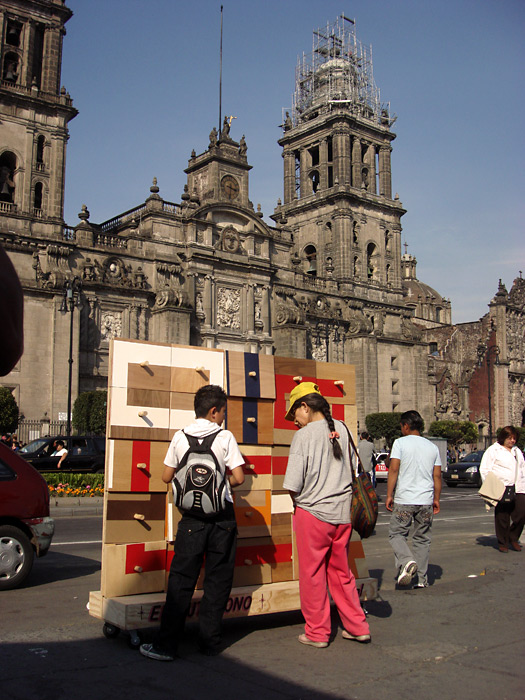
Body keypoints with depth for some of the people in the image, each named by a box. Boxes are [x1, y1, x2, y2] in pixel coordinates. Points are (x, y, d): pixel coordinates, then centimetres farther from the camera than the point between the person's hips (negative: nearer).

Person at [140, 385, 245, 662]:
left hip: (192, 518, 1)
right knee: (217, 581, 9)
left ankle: (166, 644, 4)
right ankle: (209, 641, 14)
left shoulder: (180, 437, 2)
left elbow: (166, 476, 7)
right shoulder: (225, 437, -4)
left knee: (181, 580, 4)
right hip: (223, 517, -1)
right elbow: (239, 478, -7)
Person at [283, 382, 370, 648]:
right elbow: (353, 471, 10)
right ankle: (357, 627, 22)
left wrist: (298, 503, 6)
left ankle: (317, 633, 17)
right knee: (340, 572, 18)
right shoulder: (342, 429, 3)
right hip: (343, 512, 5)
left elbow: (293, 484, -13)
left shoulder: (304, 435, -11)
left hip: (312, 513, -5)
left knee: (312, 574, 8)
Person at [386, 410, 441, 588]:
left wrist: (389, 495, -5)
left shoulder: (400, 442, -2)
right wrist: (436, 499, 17)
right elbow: (437, 476, 10)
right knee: (422, 539, 11)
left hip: (404, 500, -4)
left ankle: (406, 561, -21)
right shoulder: (432, 447, 11)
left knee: (396, 534, 5)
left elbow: (393, 469, -10)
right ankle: (422, 579, 10)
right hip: (426, 500, 4)